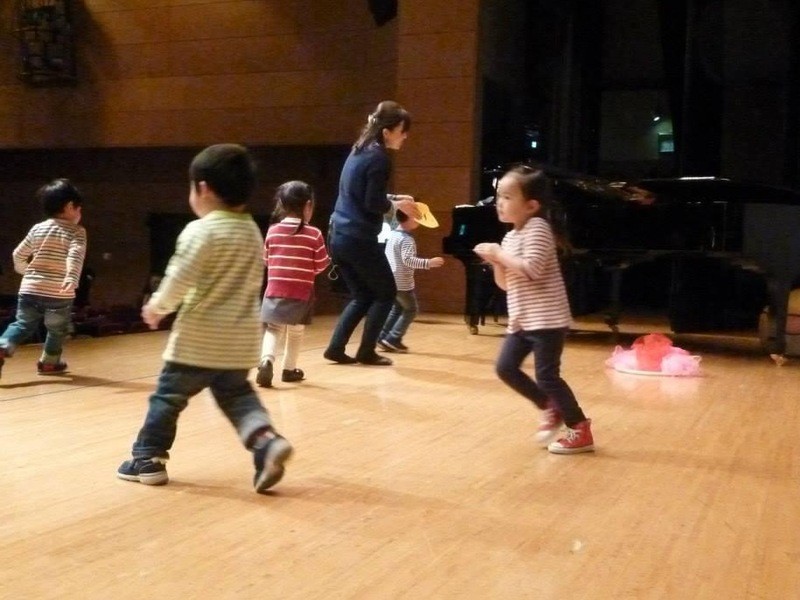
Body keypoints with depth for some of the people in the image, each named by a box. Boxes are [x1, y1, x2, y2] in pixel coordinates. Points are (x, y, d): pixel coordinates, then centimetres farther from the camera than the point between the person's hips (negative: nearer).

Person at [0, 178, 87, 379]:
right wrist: (72, 278, -35)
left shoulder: (37, 229, 11)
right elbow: (75, 256, -22)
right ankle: (49, 362, 32)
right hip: (59, 293, -3)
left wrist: (25, 271, 35)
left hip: (30, 289, 3)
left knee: (22, 325, 14)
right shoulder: (77, 231, -3)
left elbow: (18, 255, 16)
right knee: (58, 330, 18)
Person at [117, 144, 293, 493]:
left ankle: (148, 460, 16)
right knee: (236, 395, 16)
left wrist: (157, 307, 3)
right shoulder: (252, 231, 10)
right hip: (239, 338, 6)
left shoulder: (200, 231, -13)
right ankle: (266, 441, -7)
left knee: (168, 395, 9)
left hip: (199, 338, -6)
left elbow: (179, 280, -16)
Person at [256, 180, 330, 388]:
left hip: (275, 292, 2)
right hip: (301, 294, -2)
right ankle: (289, 369, 25)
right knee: (296, 332, 15)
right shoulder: (314, 234, -9)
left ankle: (266, 360, -16)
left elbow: (266, 260, 10)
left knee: (273, 329, 9)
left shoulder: (272, 232, -1)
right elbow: (321, 265, -3)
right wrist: (329, 259, 18)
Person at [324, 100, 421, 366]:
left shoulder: (360, 150, 13)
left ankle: (335, 348, 12)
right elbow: (373, 204, -18)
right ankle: (366, 352, 10)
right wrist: (397, 204, -1)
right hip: (359, 239, -8)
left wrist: (394, 198, 13)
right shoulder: (379, 158, -14)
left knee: (362, 296, 18)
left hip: (338, 236, 8)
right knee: (385, 293, 9)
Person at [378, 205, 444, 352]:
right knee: (411, 309, 5)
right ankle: (393, 339, 0)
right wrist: (428, 263, -33)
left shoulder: (392, 234, 9)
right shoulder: (407, 239, -20)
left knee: (397, 308, 20)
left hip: (390, 279, 9)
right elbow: (408, 260, -30)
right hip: (402, 282, -9)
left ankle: (383, 337, 16)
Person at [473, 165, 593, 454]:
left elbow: (531, 270, -27)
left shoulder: (537, 228, -14)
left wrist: (499, 254, -19)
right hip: (521, 320, 9)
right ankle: (551, 409, 22)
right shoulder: (510, 236, 13)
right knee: (506, 368, 6)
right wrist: (496, 262, -4)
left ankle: (580, 431, 6)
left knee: (547, 376, -8)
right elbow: (506, 284, 15)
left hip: (546, 319, -9)